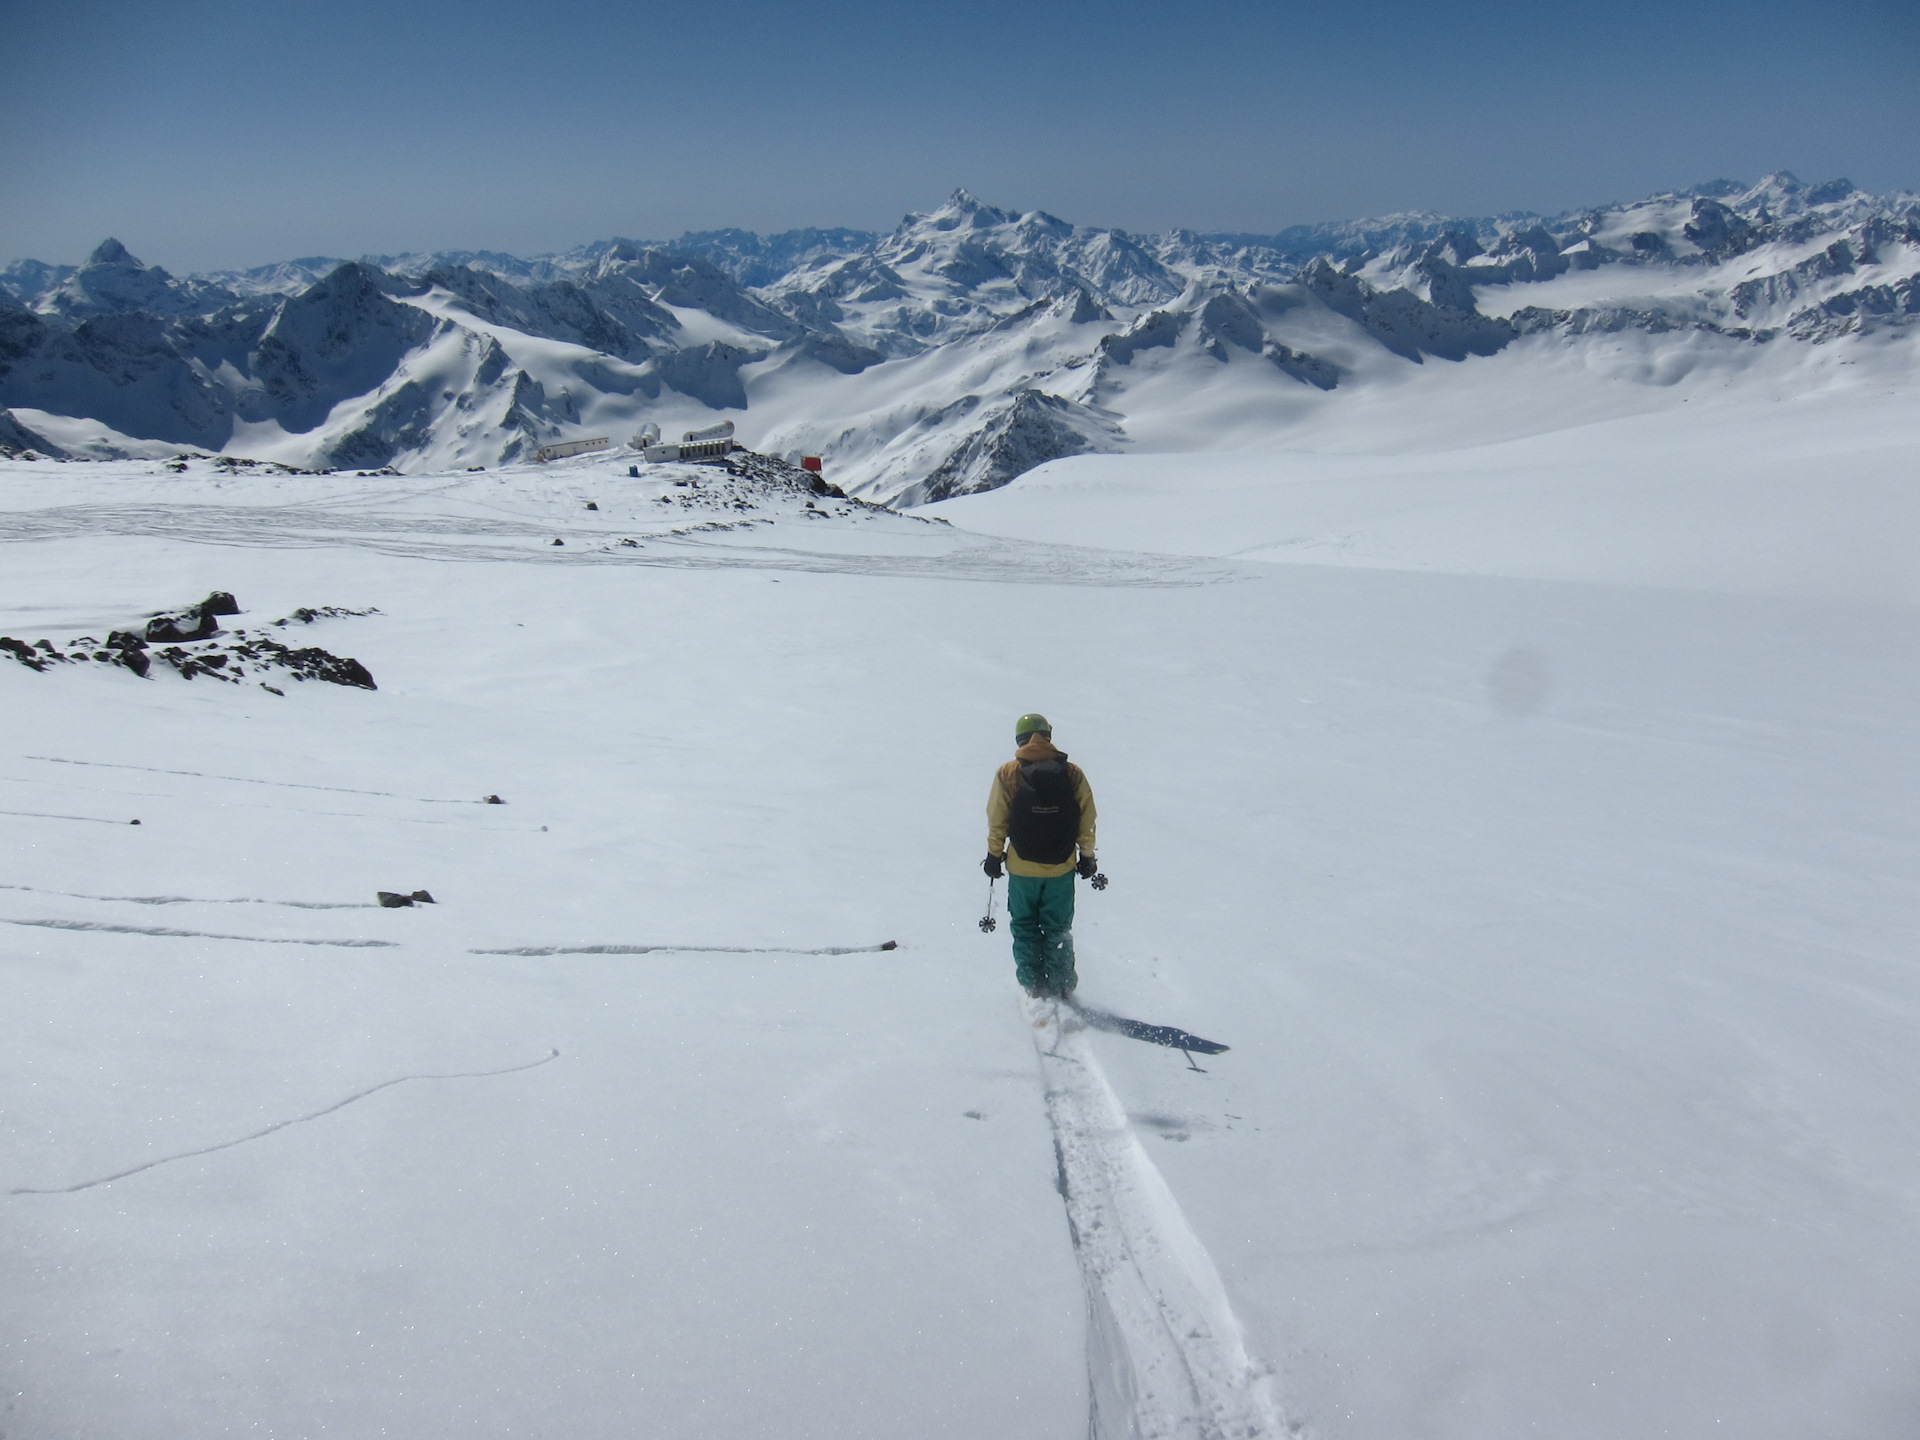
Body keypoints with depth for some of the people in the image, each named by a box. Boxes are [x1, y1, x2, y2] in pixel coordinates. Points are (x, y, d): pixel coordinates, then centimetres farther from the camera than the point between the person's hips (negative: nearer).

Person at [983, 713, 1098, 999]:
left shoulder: (1007, 774, -5)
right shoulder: (1073, 774, -2)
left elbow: (996, 821, -4)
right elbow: (1087, 821, 0)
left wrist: (994, 855, 8)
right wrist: (1087, 856, 10)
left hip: (1022, 868, -1)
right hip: (1062, 868, 1)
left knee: (1025, 929, 13)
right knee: (1058, 930, 14)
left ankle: (1034, 989, 9)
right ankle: (1061, 990, 12)